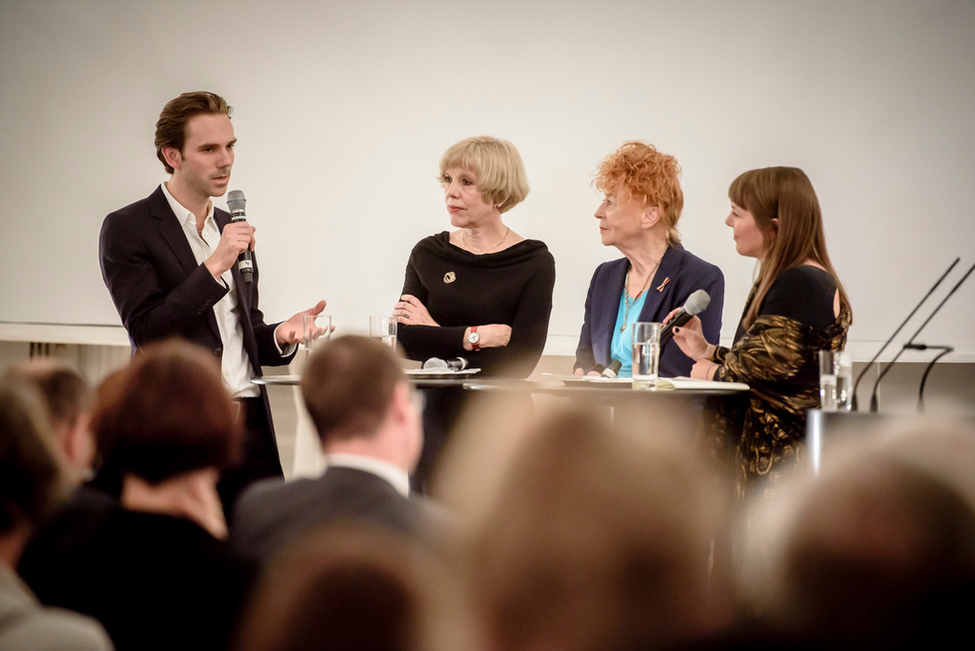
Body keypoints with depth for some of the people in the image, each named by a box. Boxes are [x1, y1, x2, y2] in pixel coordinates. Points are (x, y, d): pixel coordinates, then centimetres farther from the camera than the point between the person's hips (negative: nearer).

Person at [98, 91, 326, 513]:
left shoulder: (231, 229, 19)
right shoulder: (127, 229, -2)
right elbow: (146, 334, -11)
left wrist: (280, 335, 3)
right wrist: (214, 267, -16)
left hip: (250, 426, 6)